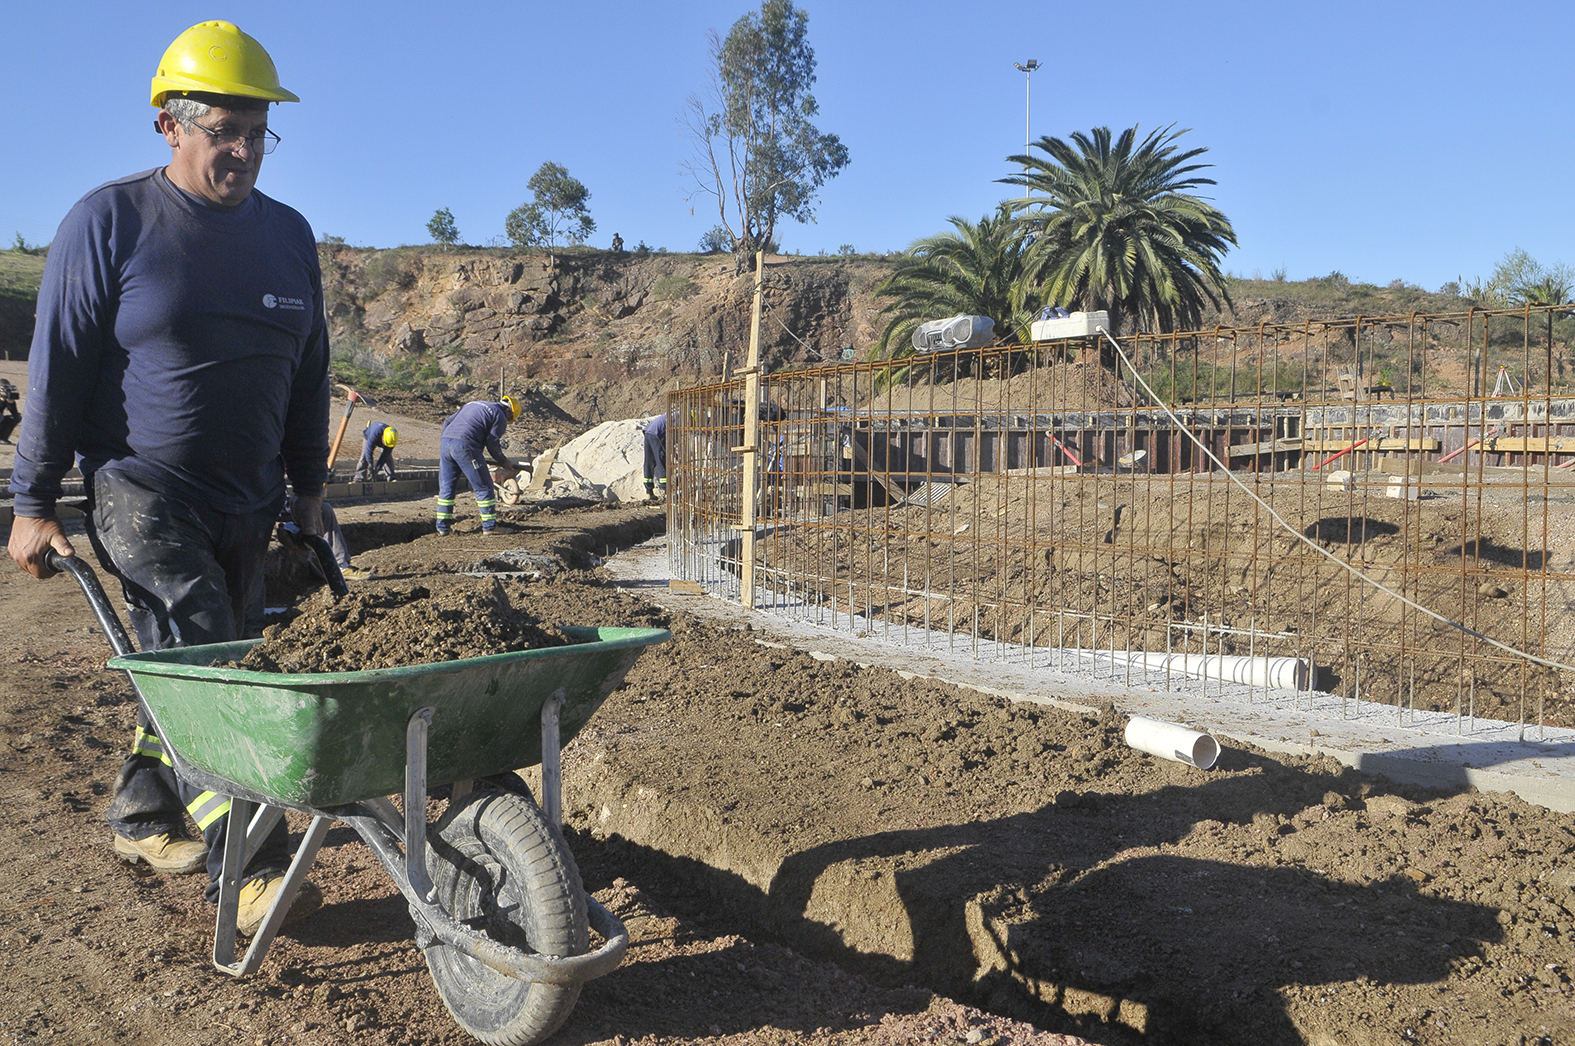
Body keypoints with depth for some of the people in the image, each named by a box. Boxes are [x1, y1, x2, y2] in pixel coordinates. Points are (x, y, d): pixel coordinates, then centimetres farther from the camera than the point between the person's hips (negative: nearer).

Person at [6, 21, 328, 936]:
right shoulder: (109, 223, -7)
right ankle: (246, 869, -12)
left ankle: (143, 818, 32)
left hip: (247, 503, 5)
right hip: (142, 491, -5)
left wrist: (310, 483, 14)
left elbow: (308, 371, 14)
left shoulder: (288, 233, 8)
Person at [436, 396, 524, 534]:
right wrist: (505, 463, 12)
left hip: (445, 441, 7)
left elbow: (447, 421, 27)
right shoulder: (500, 416, 8)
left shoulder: (474, 404, 31)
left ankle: (443, 527, 16)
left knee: (446, 487, 14)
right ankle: (490, 526, 5)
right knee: (483, 487, 3)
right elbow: (492, 444, 0)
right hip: (465, 446, -7)